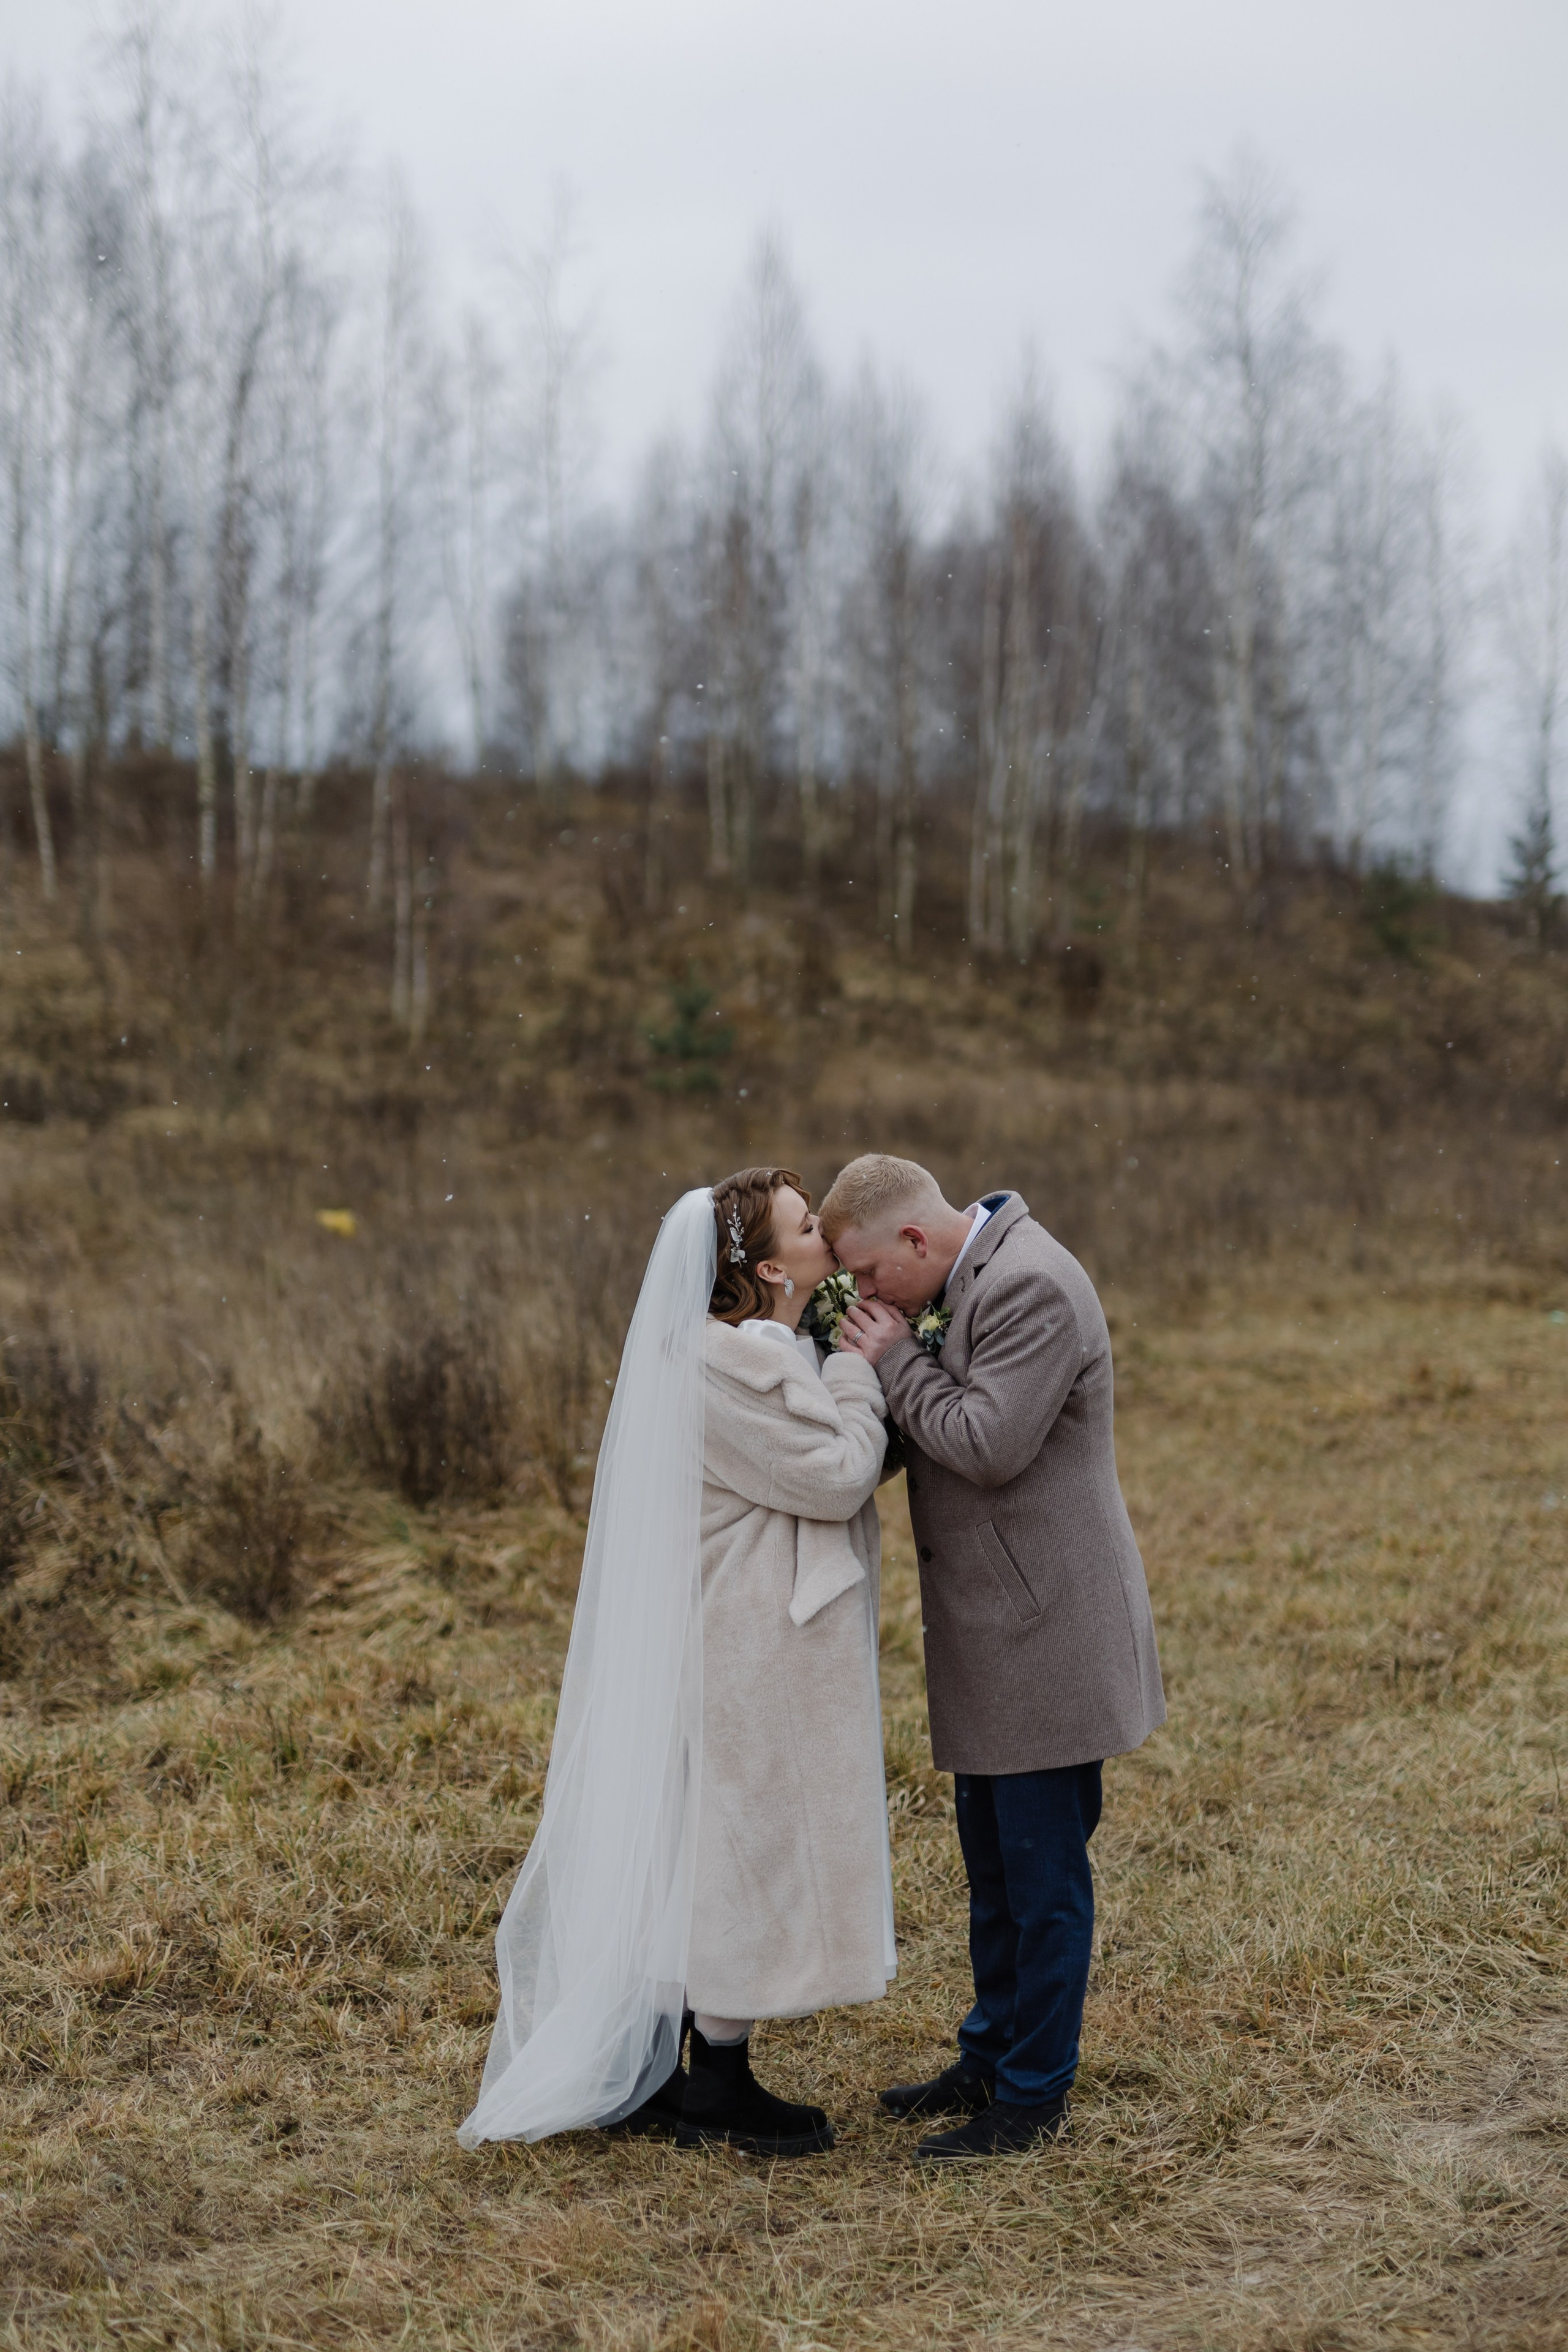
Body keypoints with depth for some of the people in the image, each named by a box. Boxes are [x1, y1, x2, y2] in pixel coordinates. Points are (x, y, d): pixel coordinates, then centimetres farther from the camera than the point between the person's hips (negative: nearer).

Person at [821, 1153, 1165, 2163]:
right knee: (996, 1866, 21)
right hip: (992, 1632, 10)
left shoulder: (1031, 1287, -21)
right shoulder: (977, 1279, 10)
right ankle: (991, 2057, 34)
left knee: (1044, 1872, 2)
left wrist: (899, 1359, -15)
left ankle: (1035, 2097, 14)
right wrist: (899, 1358, -1)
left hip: (1044, 1626, -10)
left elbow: (988, 1446, -26)